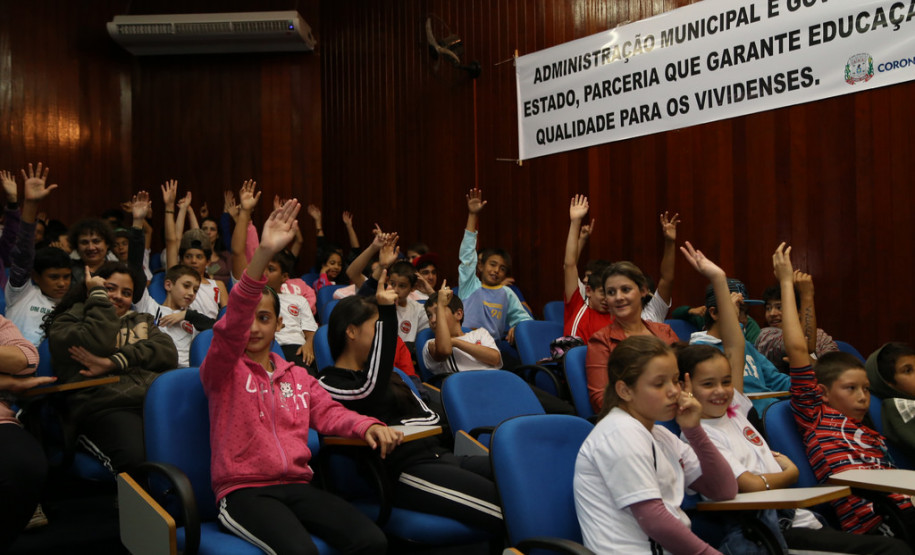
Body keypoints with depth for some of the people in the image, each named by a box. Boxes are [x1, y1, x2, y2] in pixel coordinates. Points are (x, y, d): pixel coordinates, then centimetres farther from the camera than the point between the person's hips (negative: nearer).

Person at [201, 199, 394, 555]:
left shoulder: (298, 376, 20)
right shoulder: (223, 370, 2)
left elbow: (329, 413, 12)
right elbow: (230, 328, -16)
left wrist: (369, 426, -13)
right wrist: (262, 255, -30)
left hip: (297, 485, 5)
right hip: (243, 490, -4)